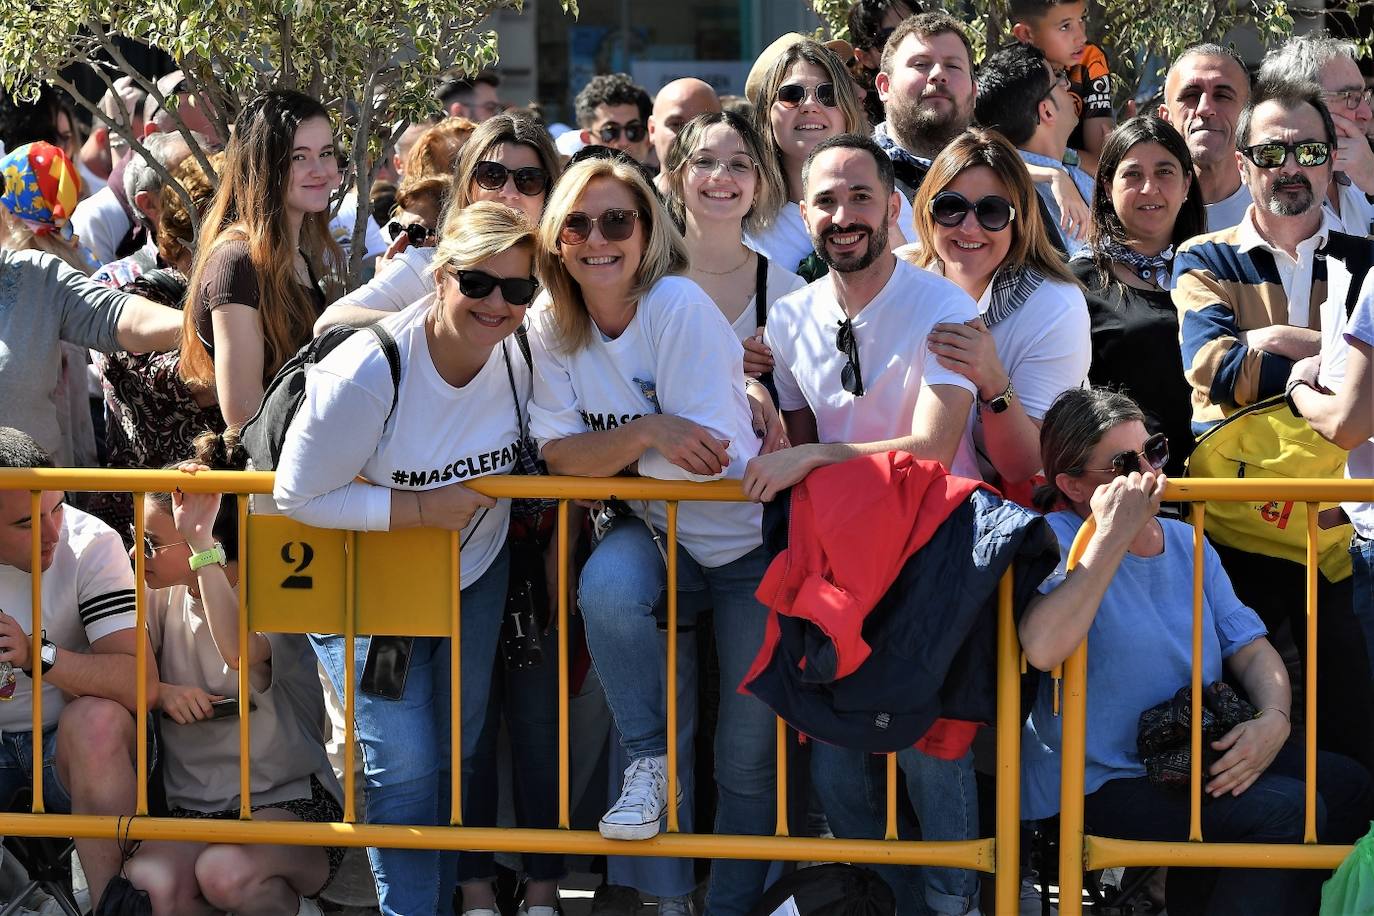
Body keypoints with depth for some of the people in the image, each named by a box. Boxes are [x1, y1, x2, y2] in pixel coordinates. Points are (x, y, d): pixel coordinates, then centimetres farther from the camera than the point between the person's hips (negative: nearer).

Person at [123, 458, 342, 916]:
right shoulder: (164, 598, 8)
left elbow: (240, 651, -34)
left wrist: (201, 542, -35)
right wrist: (162, 693, -16)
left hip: (290, 801, -4)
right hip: (194, 807, 4)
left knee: (223, 872, -36)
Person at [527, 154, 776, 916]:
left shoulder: (679, 307, -20)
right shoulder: (550, 326, -5)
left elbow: (705, 460, -24)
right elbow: (557, 453, -12)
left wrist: (598, 453, -13)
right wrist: (644, 433, -29)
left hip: (745, 539, -3)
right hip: (653, 535, 3)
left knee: (751, 754, 0)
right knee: (607, 585, -32)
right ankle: (650, 765, -14)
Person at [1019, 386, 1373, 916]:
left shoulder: (1186, 543, 12)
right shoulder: (1058, 540, -12)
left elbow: (1249, 648, 11)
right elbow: (1043, 648, -32)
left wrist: (1274, 718, -11)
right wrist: (1114, 534, -27)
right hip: (1098, 786, -8)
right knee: (1284, 810, -23)